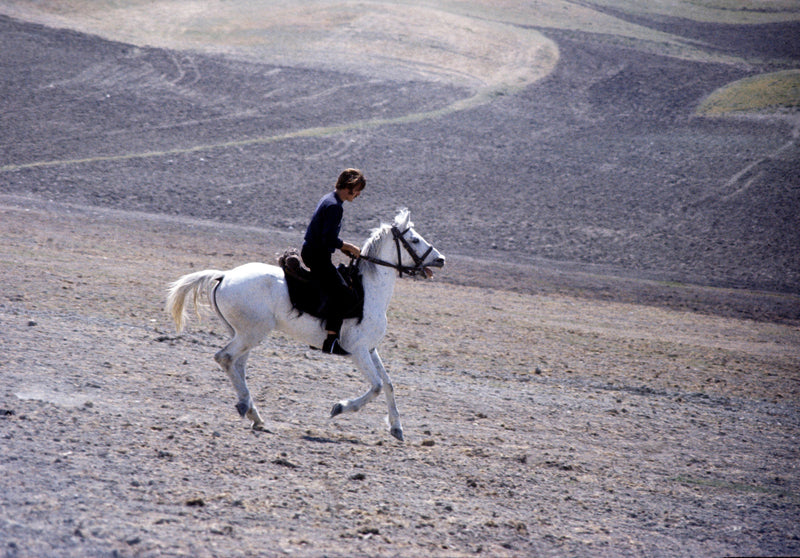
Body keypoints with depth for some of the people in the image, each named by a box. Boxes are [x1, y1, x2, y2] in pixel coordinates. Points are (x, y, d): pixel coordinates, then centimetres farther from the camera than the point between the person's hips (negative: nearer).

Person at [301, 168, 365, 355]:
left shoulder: (329, 199, 14)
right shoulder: (335, 206, -18)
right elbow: (329, 240, -24)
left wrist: (344, 247, 14)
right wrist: (349, 247, -12)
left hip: (309, 252, 11)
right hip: (317, 256, -11)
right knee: (342, 294, -18)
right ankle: (331, 341, -24)